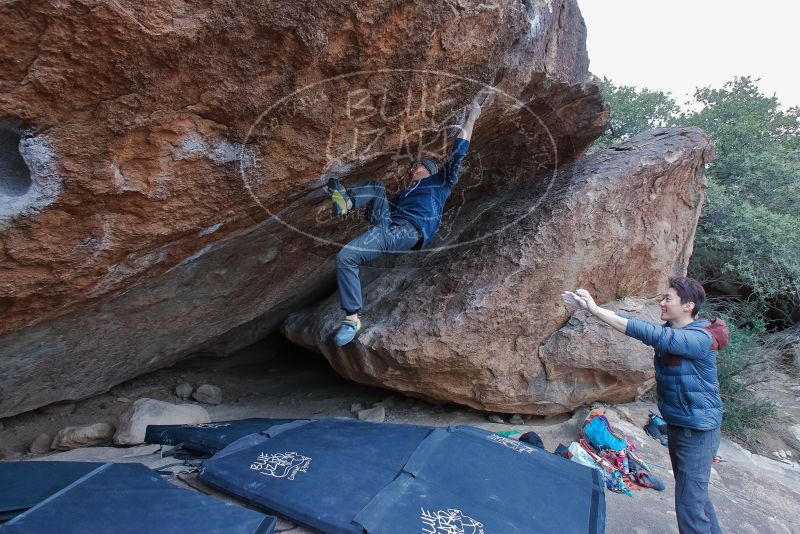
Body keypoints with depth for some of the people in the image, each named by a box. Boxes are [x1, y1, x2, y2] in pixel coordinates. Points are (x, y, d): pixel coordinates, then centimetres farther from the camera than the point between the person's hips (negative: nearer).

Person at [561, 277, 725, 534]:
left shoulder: (700, 338, -23)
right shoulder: (668, 331, 2)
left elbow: (649, 333, -36)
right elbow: (632, 321, -9)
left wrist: (596, 310, -40)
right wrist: (589, 307, -23)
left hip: (698, 430, -9)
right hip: (676, 424, 9)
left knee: (689, 503, -3)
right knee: (695, 493, 24)